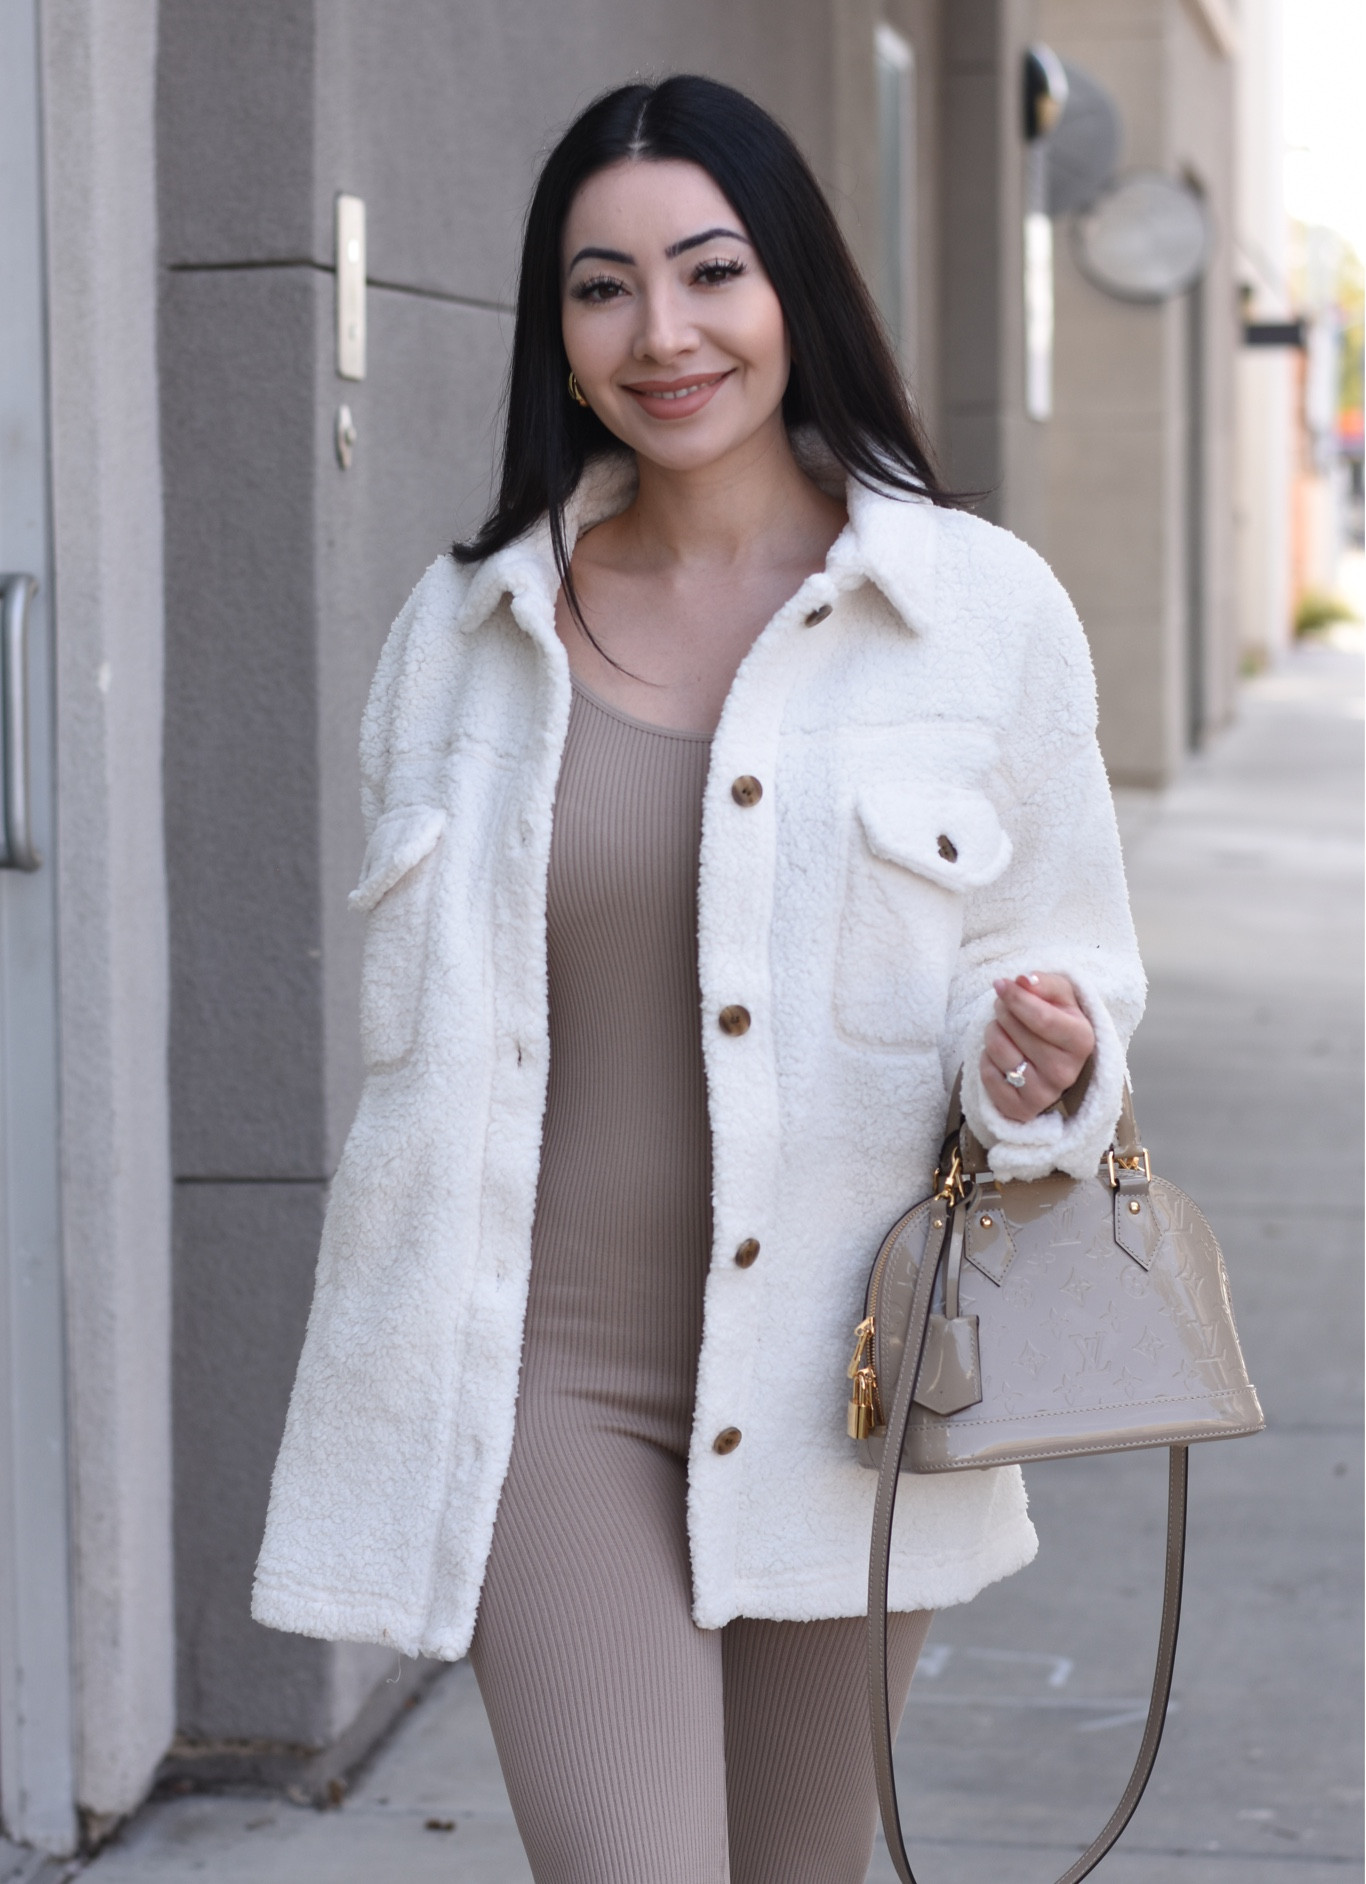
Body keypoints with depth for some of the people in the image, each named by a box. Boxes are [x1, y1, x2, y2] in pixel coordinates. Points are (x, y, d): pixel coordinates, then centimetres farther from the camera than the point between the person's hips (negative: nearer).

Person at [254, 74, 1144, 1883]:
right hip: (544, 1379, 0)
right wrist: (403, 1378, 14)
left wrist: (1046, 1065, -17)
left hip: (838, 1386, 0)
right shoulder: (467, 627, 4)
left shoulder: (983, 607, -2)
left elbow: (1066, 958, 7)